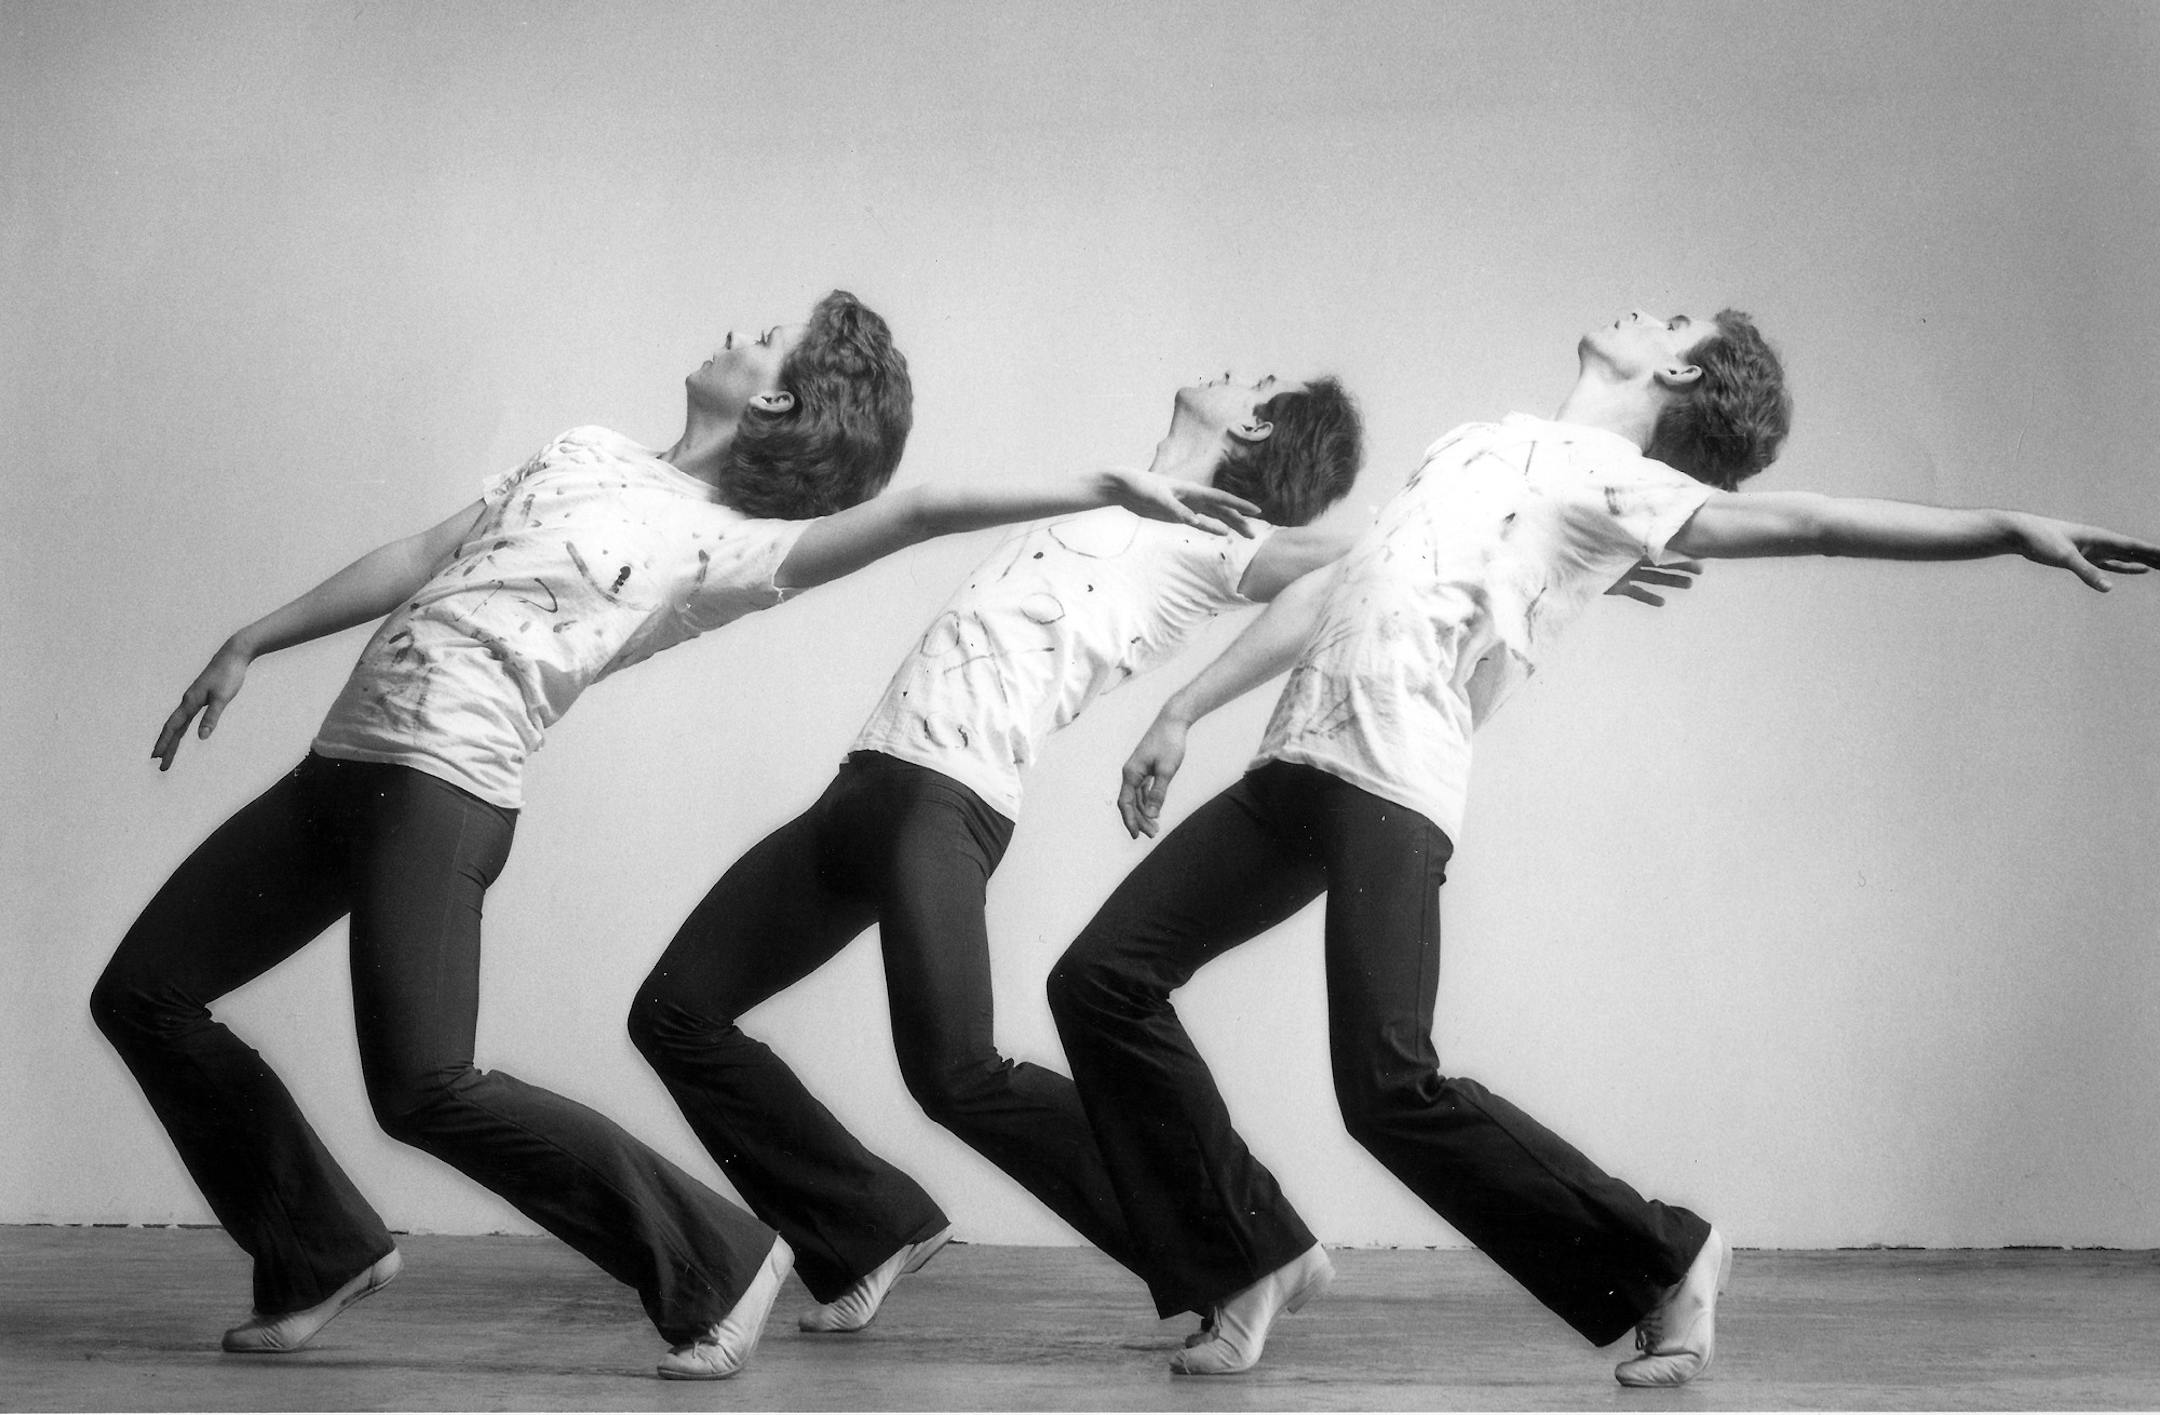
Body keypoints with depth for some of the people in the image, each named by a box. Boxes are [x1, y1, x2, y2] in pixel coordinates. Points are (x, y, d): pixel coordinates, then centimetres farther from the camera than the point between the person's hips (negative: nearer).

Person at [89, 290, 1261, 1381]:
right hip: (343, 757, 8)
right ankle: (321, 1252, 20)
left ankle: (713, 1259, -6)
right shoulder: (585, 452, 18)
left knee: (425, 1088, -22)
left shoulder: (729, 548, -3)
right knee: (144, 993, 8)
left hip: (443, 784, -8)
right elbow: (417, 561, 22)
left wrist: (1105, 484, -24)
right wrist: (251, 644, 21)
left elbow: (912, 510, -14)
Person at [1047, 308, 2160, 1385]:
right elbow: (1327, 591, 30)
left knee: (1390, 1086, -19)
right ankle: (1254, 1257, 9)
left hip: (1393, 792, -8)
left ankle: (1661, 1259, 0)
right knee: (1101, 977, 0)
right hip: (1293, 767, 8)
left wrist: (2011, 529, -23)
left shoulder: (1619, 481, 4)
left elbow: (1805, 520, -9)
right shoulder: (1473, 445, 27)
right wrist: (1182, 712, 27)